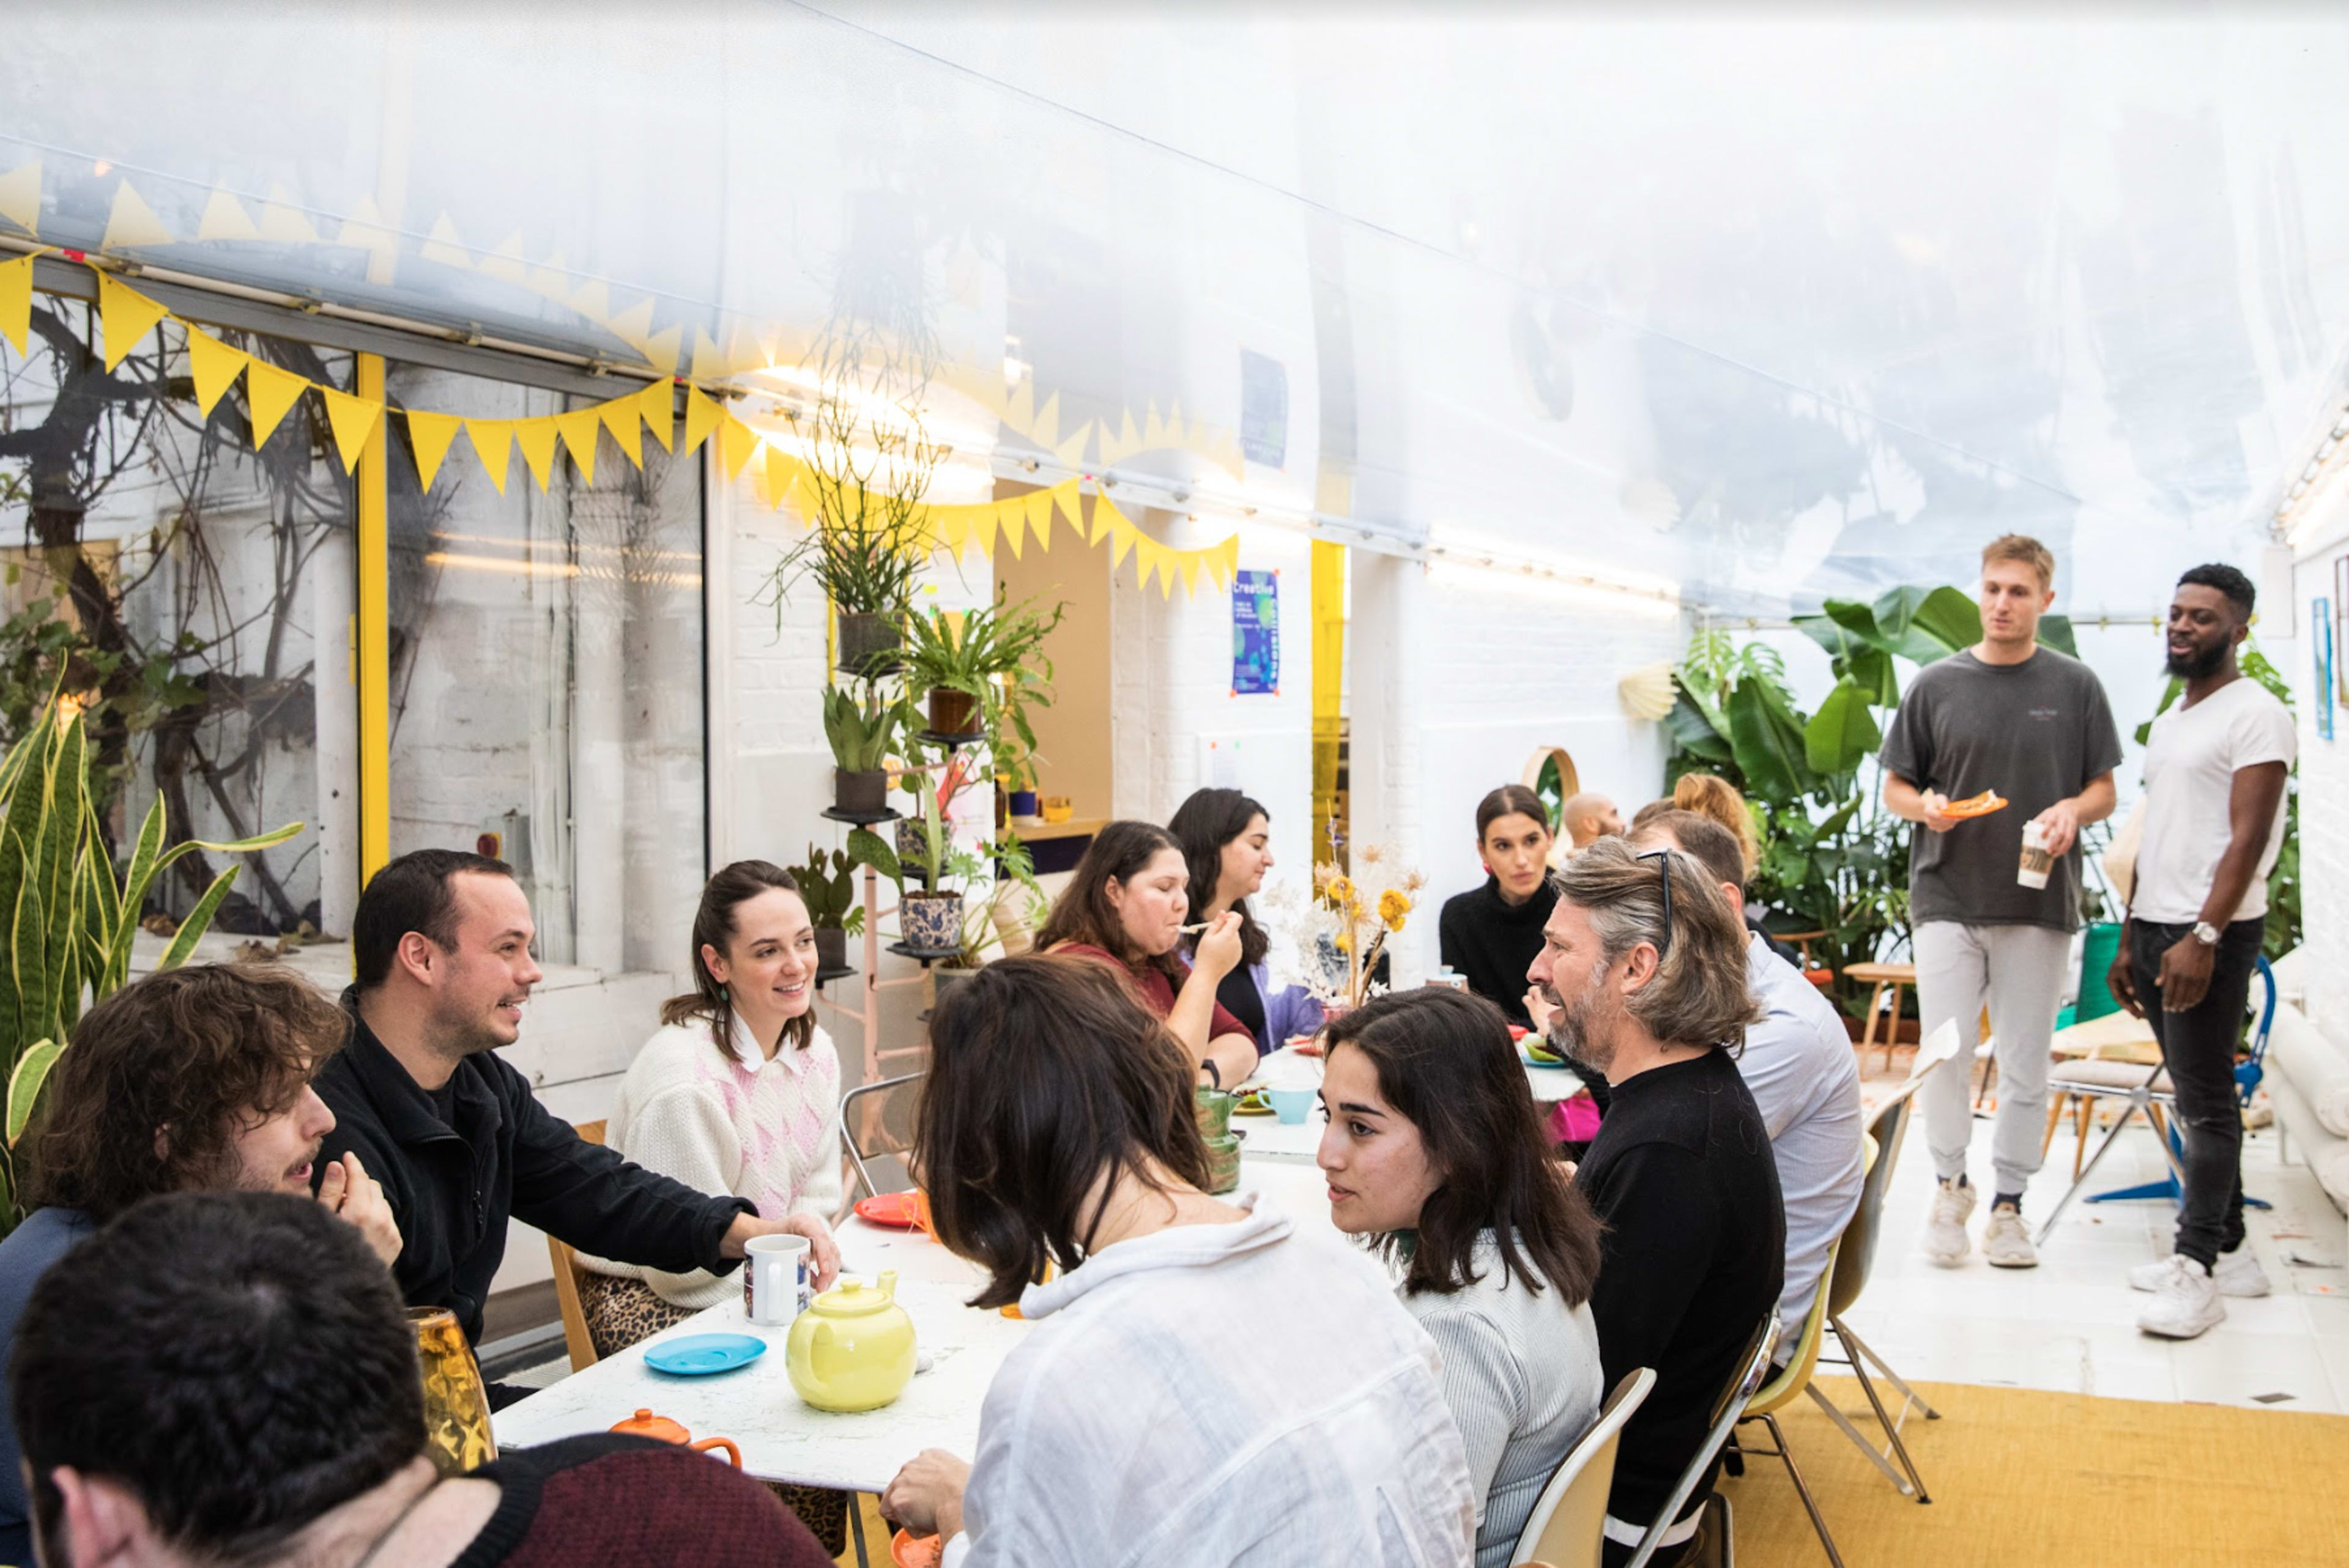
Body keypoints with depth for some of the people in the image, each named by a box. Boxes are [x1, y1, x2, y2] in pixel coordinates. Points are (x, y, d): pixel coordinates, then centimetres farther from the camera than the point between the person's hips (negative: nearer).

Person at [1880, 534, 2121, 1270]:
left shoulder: (2075, 685, 5)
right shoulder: (1936, 684, 5)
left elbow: (2104, 790, 8)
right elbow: (1895, 787, 10)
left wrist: (2074, 810, -15)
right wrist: (1925, 807, -13)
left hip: (2040, 903, 0)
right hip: (1948, 898, 0)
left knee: (2025, 1065, 6)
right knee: (1944, 1054, -5)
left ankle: (2009, 1203, 19)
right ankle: (1950, 1186, 16)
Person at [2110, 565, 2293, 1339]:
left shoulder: (2255, 715, -8)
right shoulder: (2169, 722, 18)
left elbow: (2247, 840, -16)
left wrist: (2203, 936, -24)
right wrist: (2129, 942, 18)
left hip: (2212, 935, -8)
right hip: (2155, 929, 8)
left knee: (2206, 1101, -6)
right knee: (2196, 1096, 12)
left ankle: (2198, 1271, -3)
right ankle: (2229, 1249, 20)